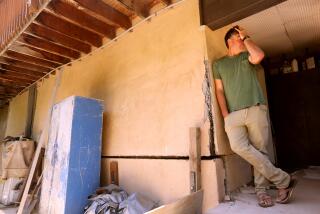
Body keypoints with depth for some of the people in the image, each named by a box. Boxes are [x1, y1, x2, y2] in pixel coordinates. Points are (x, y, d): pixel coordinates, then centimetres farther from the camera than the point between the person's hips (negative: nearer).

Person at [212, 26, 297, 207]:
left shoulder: (247, 56, 17)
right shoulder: (218, 64, 17)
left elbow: (259, 56, -9)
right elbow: (219, 90, 9)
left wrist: (246, 37, 7)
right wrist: (225, 115, -2)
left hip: (256, 109, 1)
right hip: (233, 113, 0)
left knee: (259, 149, -1)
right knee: (239, 147, -18)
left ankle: (261, 189, 14)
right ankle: (284, 180, -5)